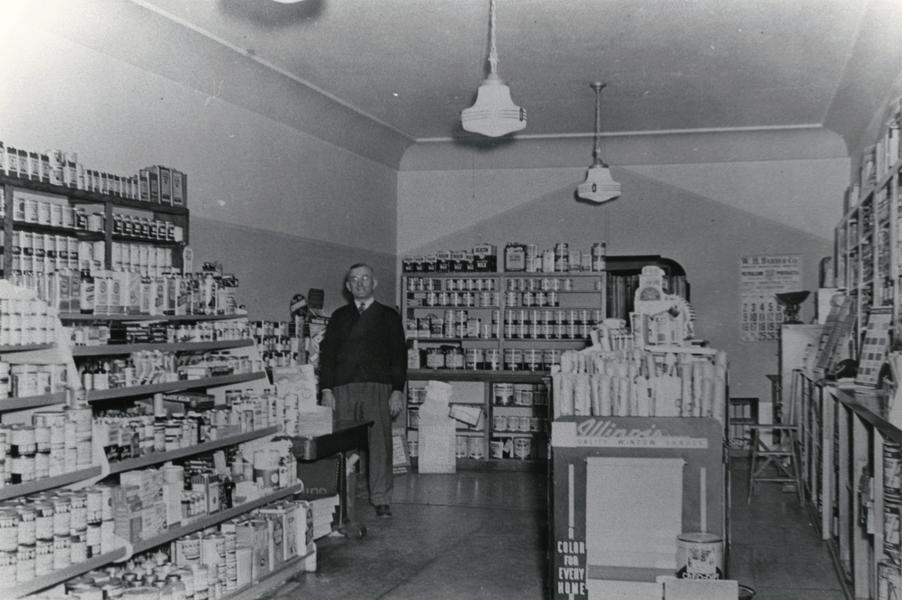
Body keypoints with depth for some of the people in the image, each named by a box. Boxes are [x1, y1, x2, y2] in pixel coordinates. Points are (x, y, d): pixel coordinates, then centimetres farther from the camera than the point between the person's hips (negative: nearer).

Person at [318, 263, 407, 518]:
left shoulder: (388, 316, 12)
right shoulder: (339, 317, 17)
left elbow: (399, 354, 7)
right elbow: (327, 353, 12)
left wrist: (397, 391, -3)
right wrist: (326, 389, 1)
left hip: (378, 387, -1)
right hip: (343, 389, 2)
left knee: (380, 443, -6)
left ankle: (381, 500, 1)